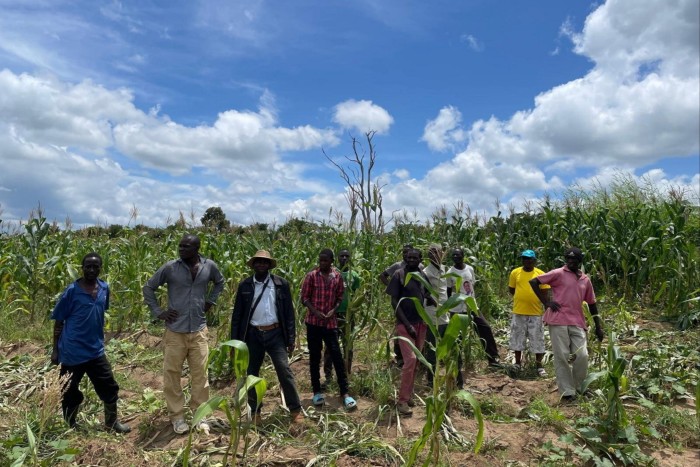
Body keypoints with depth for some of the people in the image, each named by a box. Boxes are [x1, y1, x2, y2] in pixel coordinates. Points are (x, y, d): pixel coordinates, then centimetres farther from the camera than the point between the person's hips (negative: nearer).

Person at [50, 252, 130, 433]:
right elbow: (59, 322, -7)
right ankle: (70, 426, 34)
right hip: (72, 352, -4)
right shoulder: (72, 291, -15)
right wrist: (55, 350, -5)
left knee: (110, 387, 11)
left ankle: (112, 422, 29)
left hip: (96, 350, 5)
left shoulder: (104, 288, -1)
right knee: (69, 393, 13)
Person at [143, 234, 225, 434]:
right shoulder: (170, 267, -10)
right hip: (175, 331, -1)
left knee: (200, 374, 9)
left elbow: (220, 282, 17)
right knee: (171, 374, 8)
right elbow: (148, 288, 3)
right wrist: (158, 312, -4)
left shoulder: (209, 266, -4)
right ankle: (177, 416, 25)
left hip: (199, 331, 1)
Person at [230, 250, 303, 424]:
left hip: (275, 333, -1)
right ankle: (255, 411, 26)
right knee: (251, 373, 9)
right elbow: (237, 314, 4)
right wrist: (235, 340, 1)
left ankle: (295, 409, 9)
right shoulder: (244, 285, 1)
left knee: (284, 370, -5)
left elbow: (289, 312, 1)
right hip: (252, 334, 2)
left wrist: (291, 338, -2)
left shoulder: (281, 284, -1)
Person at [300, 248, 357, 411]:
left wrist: (334, 310, -9)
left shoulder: (338, 276, 2)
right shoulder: (311, 276, -6)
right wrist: (315, 312, -17)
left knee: (337, 356, 0)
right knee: (314, 357, 8)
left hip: (331, 322, 2)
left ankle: (345, 393, 8)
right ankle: (317, 391, 21)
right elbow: (304, 298, -4)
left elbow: (339, 297, 9)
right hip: (313, 322, -1)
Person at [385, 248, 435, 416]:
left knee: (416, 361, 9)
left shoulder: (423, 276, 6)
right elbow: (394, 302, -10)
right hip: (405, 323, -6)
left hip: (421, 323, 6)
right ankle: (402, 400, -3)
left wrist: (436, 304, -7)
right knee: (410, 359, -13)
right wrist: (407, 325, -16)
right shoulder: (399, 275, -9)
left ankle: (409, 395, 21)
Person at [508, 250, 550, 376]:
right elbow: (511, 290, 10)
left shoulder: (540, 274, -3)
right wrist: (521, 298, 5)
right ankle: (518, 363, 25)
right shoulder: (515, 272, 0)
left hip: (535, 313, -1)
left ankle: (539, 365, 19)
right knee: (517, 339, 10)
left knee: (538, 340, 5)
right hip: (519, 312, 1)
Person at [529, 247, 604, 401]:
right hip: (559, 321, -4)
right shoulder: (558, 274, -1)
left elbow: (592, 303, 21)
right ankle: (567, 392, 9)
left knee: (582, 356, 0)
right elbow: (533, 282, -5)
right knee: (562, 357, -1)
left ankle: (579, 387, 22)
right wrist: (546, 302, -7)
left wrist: (598, 327, 19)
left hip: (577, 323, 5)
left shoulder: (585, 280, 15)